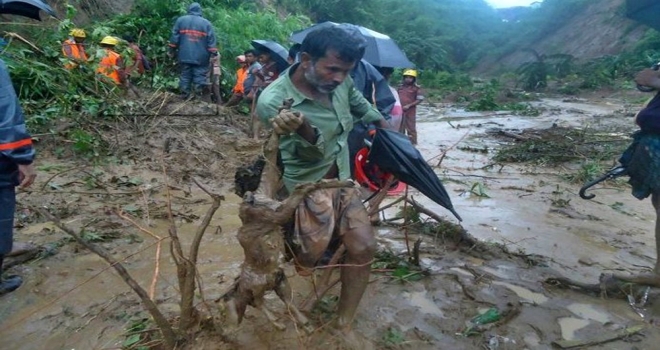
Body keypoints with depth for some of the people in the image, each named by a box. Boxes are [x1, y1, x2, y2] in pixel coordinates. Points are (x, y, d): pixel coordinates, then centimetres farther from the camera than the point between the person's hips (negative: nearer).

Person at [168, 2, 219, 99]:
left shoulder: (181, 20, 8)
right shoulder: (206, 23, 4)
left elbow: (174, 37, 6)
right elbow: (211, 40, -2)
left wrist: (172, 51, 11)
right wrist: (213, 54, -3)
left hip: (185, 55, 2)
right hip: (201, 57, -2)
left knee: (185, 75, 8)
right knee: (199, 76, 1)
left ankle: (185, 95, 7)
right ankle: (198, 96, -5)